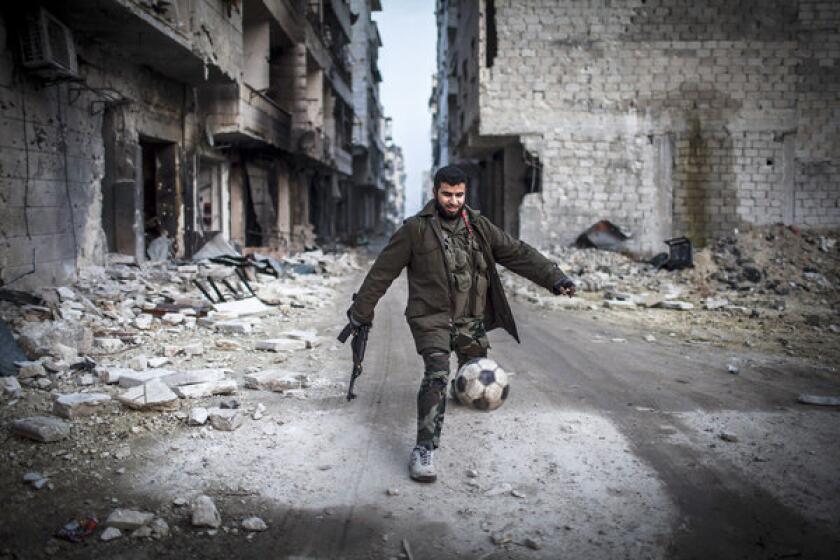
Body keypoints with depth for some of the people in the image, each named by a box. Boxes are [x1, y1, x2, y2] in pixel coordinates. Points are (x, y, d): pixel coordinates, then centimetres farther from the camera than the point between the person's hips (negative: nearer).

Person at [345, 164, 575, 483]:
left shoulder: (478, 226, 6)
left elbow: (517, 253, 5)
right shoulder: (416, 229, -6)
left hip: (470, 319, 5)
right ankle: (424, 449, -20)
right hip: (431, 317, -5)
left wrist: (554, 278, -5)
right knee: (437, 375, -22)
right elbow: (383, 271, -2)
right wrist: (361, 311, 1)